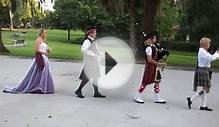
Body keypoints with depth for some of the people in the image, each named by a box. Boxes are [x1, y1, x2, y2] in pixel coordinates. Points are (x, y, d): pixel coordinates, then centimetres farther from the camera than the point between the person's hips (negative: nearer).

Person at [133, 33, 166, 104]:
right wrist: (159, 64, -22)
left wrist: (158, 64, 9)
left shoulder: (153, 46, 10)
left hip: (154, 67, 9)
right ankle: (137, 97, 11)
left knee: (157, 81, 10)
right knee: (145, 82, -1)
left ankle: (157, 98, 17)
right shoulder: (149, 48, -19)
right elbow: (149, 60, -23)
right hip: (149, 67, -9)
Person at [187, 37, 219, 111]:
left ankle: (203, 106, 15)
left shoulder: (204, 51, 16)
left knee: (206, 89, 10)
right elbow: (211, 58, -24)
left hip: (205, 71, 10)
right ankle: (191, 99, -3)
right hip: (202, 71, -10)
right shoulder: (202, 51, -15)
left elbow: (210, 58, 23)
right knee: (205, 89, -10)